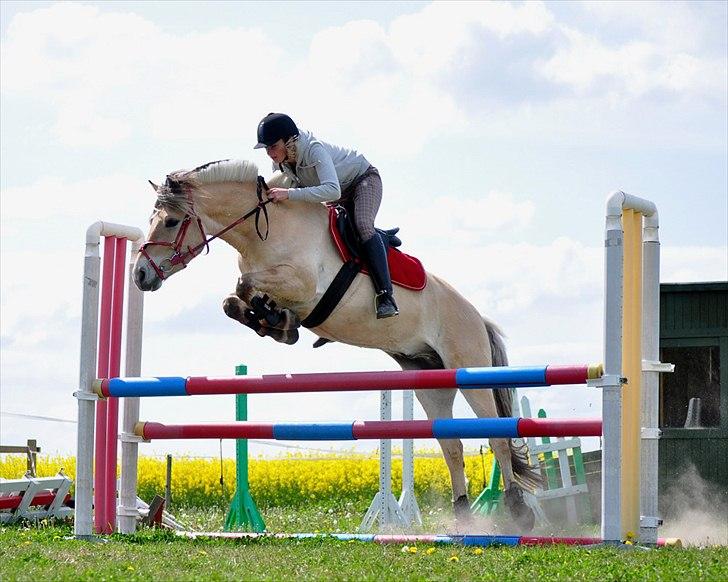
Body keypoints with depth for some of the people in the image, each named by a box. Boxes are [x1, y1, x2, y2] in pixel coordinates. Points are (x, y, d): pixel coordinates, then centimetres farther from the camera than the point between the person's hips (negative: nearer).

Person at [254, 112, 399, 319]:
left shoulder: (314, 149, -38)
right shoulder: (279, 161, -15)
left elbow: (332, 191, -52)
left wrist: (289, 193, -55)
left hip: (364, 180, -9)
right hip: (341, 192, 9)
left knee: (363, 226, -30)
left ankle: (386, 295, -38)